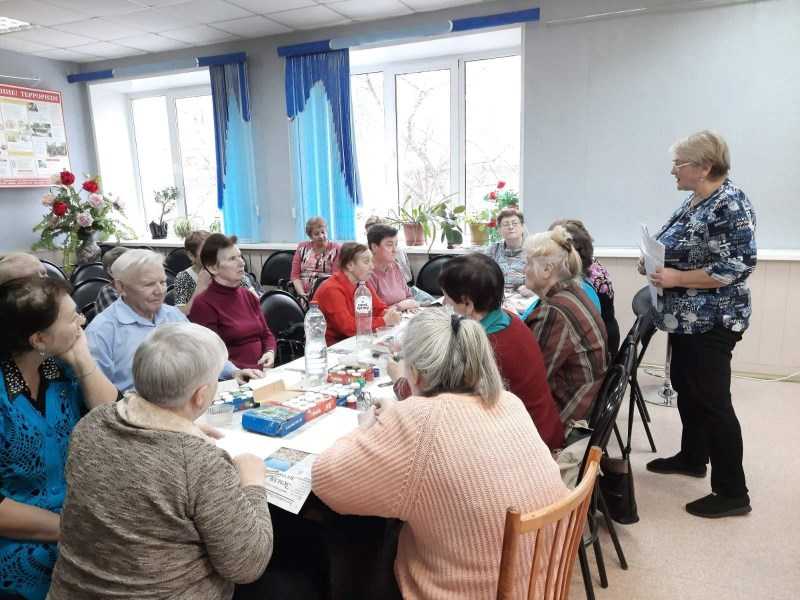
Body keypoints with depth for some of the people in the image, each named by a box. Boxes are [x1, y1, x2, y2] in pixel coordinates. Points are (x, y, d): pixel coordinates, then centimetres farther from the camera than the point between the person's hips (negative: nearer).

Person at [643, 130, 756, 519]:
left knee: (712, 400, -3)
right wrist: (657, 264, 3)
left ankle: (733, 493, 9)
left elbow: (738, 266, -24)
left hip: (711, 321, -10)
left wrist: (676, 277, -24)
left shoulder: (729, 204, -18)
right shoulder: (694, 201, 11)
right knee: (685, 386, 19)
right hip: (686, 318, 10)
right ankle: (692, 458, 38)